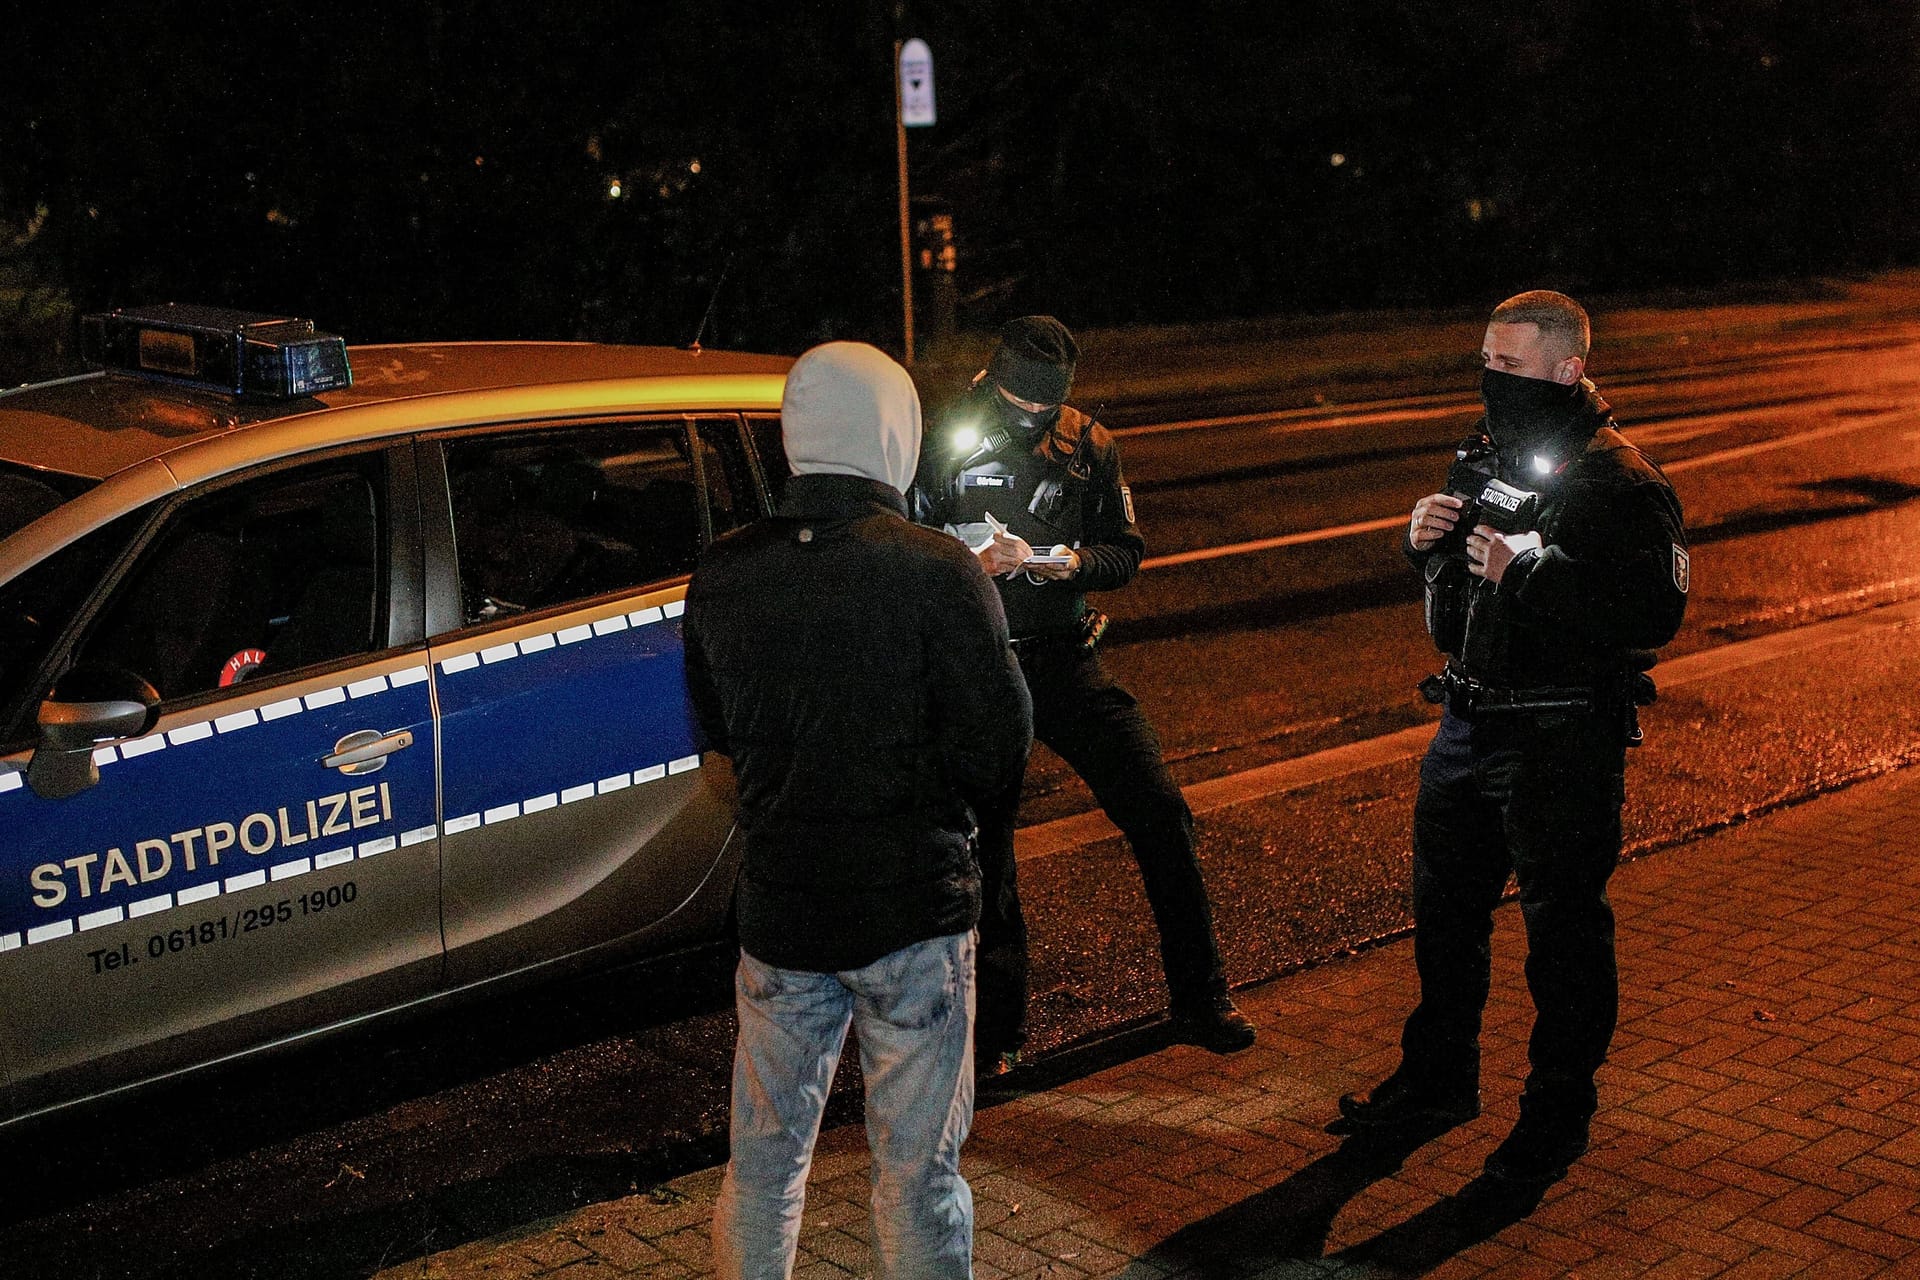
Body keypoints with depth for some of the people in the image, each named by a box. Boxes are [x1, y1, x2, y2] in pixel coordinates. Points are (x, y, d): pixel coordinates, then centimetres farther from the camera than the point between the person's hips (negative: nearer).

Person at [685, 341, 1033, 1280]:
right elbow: (1000, 750, -13)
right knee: (917, 1170, 9)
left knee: (764, 1162, 18)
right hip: (915, 910, -3)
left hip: (778, 907, 4)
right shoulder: (939, 575, -16)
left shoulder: (721, 577, -4)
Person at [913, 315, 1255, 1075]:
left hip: (1067, 663, 2)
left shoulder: (1088, 446, 4)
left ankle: (1200, 1001, 7)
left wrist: (1076, 562, -14)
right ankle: (998, 1028, 21)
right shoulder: (945, 443, -3)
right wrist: (974, 563, -22)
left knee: (1159, 812, -5)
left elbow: (1126, 550, 8)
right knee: (986, 847, 6)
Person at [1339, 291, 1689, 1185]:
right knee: (1445, 909, 19)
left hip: (1561, 742, -8)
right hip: (1468, 723, 8)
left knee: (1562, 927, 5)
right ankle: (1438, 1080, 36)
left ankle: (1558, 1113, 21)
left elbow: (1654, 612, -25)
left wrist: (1528, 572, -28)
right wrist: (1425, 538, -2)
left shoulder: (1618, 483, -17)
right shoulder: (1486, 456, 9)